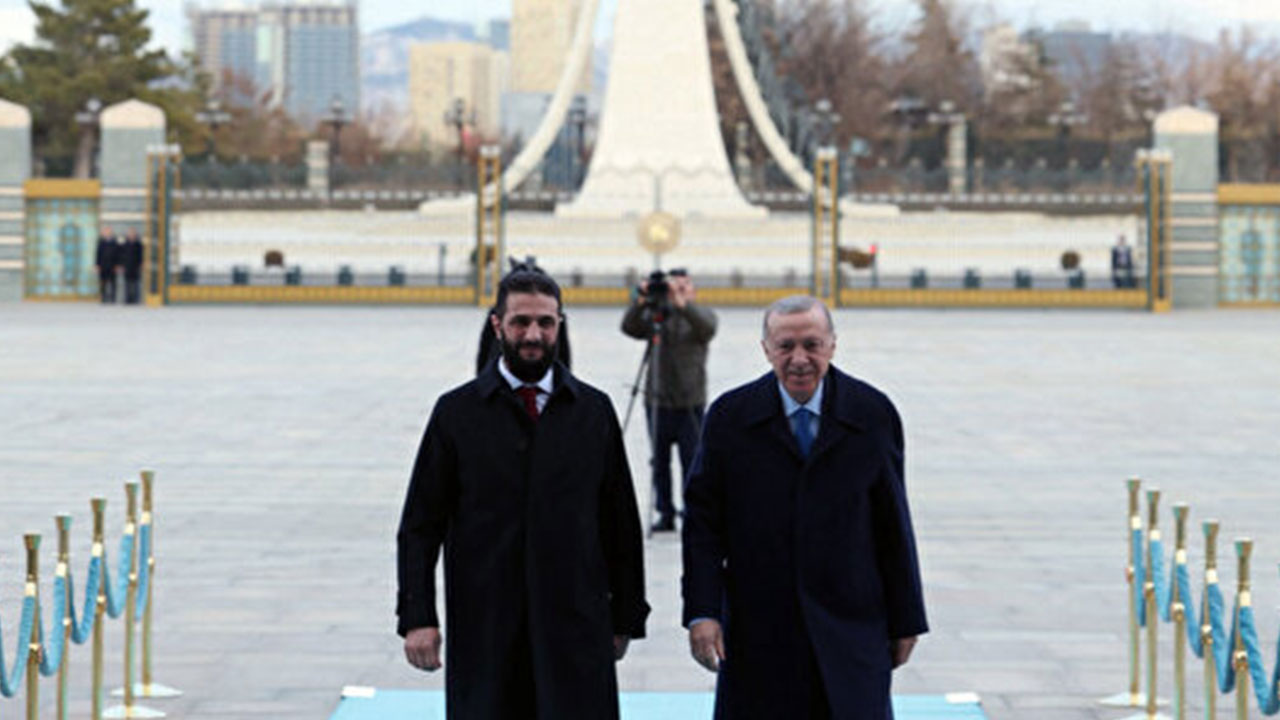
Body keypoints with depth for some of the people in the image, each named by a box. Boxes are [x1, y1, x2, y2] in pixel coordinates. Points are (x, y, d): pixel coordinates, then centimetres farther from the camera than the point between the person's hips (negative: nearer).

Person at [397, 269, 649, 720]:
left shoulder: (593, 410, 7)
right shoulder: (458, 412, 3)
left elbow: (621, 522, 11)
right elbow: (420, 525, 2)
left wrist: (626, 616, 8)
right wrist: (417, 617, -7)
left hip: (576, 628, 1)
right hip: (483, 628, 0)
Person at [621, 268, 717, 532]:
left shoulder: (701, 315, 1)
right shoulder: (654, 317, 6)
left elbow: (707, 327, -23)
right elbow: (629, 327, -10)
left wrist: (681, 303, -39)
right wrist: (641, 303, -28)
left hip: (690, 403, -3)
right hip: (657, 400, 3)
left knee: (692, 461, -3)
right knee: (659, 461, 8)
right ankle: (665, 514, 18)